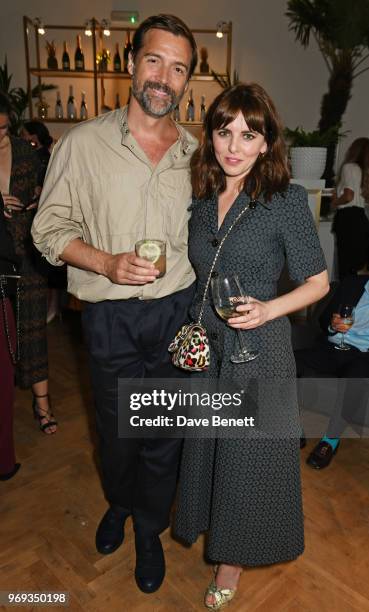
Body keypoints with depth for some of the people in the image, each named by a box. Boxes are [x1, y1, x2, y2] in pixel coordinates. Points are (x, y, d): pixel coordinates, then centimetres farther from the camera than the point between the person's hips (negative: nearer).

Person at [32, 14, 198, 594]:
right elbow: (50, 228, -2)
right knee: (116, 430, 16)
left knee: (164, 435, 13)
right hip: (111, 316, -1)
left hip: (177, 312, 2)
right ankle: (118, 503, 50)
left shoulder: (196, 154, 5)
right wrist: (107, 262, -19)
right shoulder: (83, 143, -4)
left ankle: (149, 530, 41)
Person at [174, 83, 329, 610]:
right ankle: (212, 530, 50)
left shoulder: (287, 200, -12)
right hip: (204, 344, 5)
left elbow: (318, 282, -7)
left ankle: (234, 559, 37)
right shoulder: (201, 199, 4)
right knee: (206, 445, 20)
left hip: (258, 349, -5)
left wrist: (268, 309, -23)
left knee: (249, 453, 11)